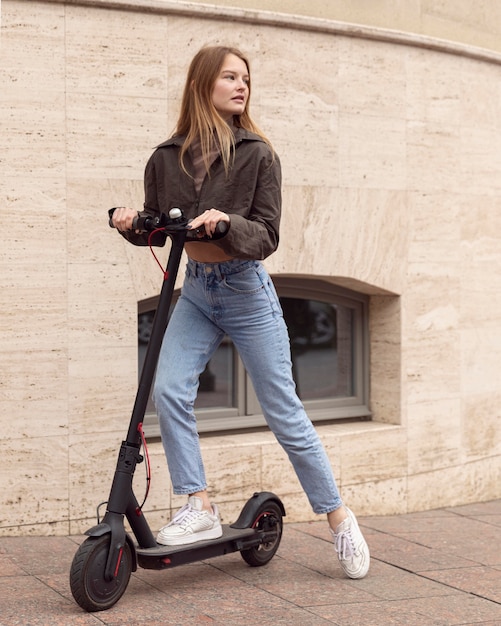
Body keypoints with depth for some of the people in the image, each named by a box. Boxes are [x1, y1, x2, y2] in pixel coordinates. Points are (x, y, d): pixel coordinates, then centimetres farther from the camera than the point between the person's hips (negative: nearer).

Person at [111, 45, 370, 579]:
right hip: (196, 292, 3)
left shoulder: (257, 154, -7)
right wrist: (130, 224, -12)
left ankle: (338, 519, 14)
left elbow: (267, 236, -10)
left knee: (283, 412, 0)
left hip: (246, 291, -3)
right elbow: (157, 229, 10)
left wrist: (228, 224, -30)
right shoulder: (167, 157, 0)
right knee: (168, 390, -17)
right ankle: (200, 510, -4)